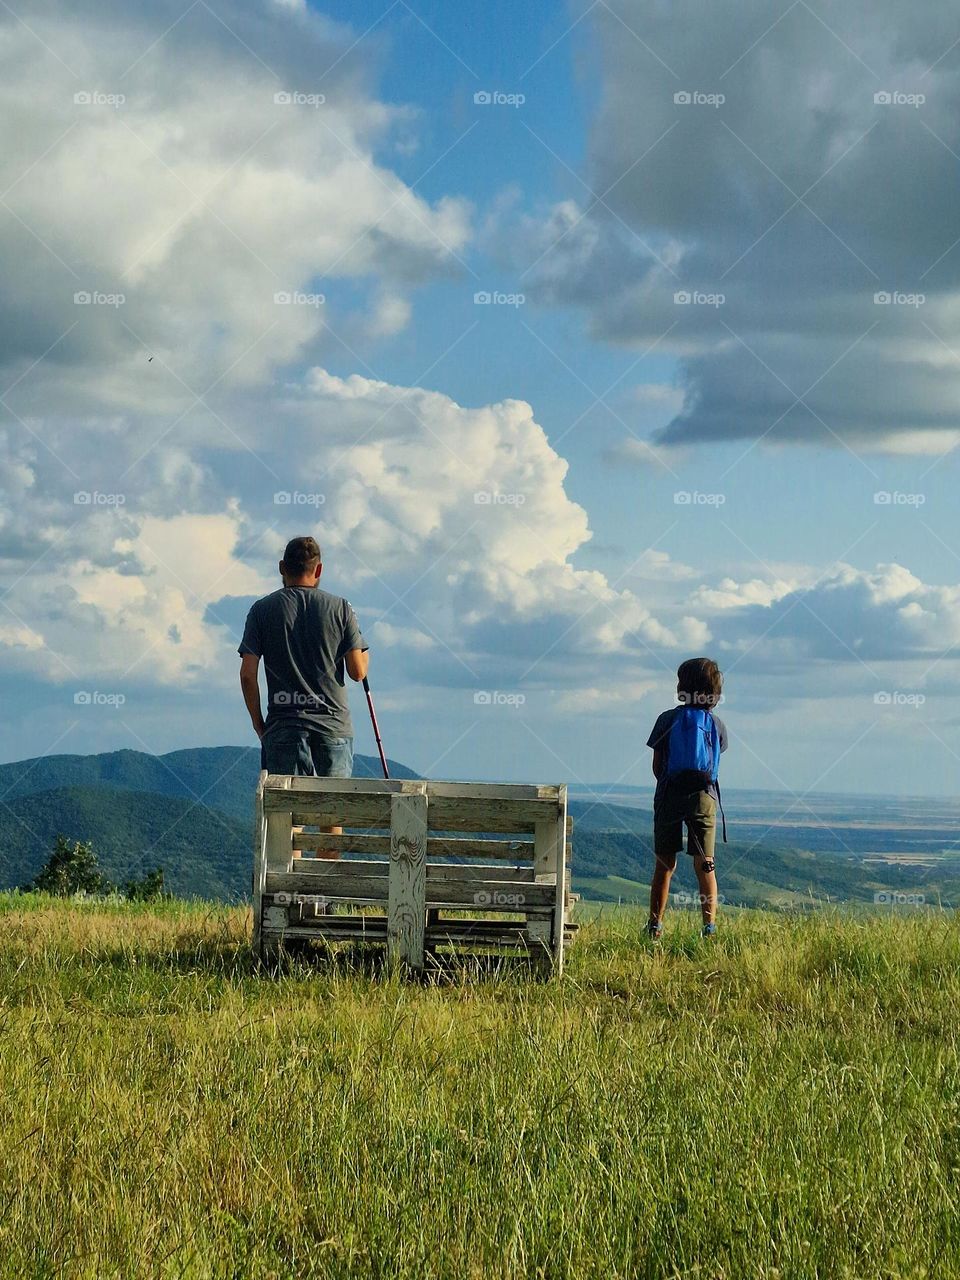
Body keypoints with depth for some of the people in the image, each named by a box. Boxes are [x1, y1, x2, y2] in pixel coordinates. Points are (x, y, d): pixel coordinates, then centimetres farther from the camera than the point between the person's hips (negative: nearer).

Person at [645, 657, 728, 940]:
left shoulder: (667, 719, -2)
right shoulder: (716, 724, 3)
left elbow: (656, 765, 2)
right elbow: (714, 761, 12)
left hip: (669, 796, -1)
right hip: (704, 796, 1)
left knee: (665, 864, 7)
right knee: (705, 864, 2)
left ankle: (655, 925, 7)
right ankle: (710, 924, -9)